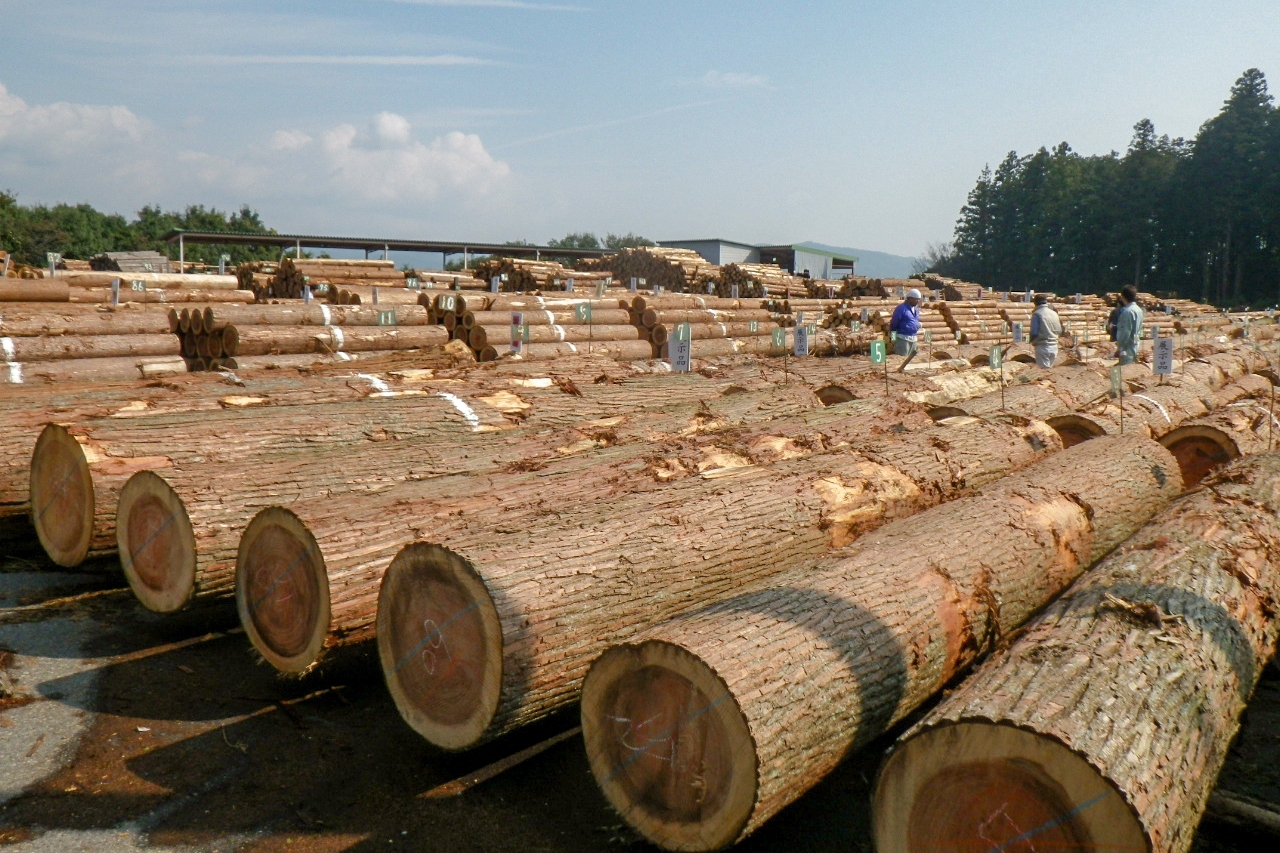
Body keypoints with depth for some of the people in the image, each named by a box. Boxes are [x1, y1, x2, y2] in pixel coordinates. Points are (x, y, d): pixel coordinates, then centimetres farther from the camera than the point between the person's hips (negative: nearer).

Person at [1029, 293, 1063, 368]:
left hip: (1042, 346, -6)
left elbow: (1034, 333, -12)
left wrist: (1033, 342, 7)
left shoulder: (1036, 314, -9)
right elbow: (1060, 332, 13)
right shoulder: (1054, 313, 9)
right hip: (1054, 347, 6)